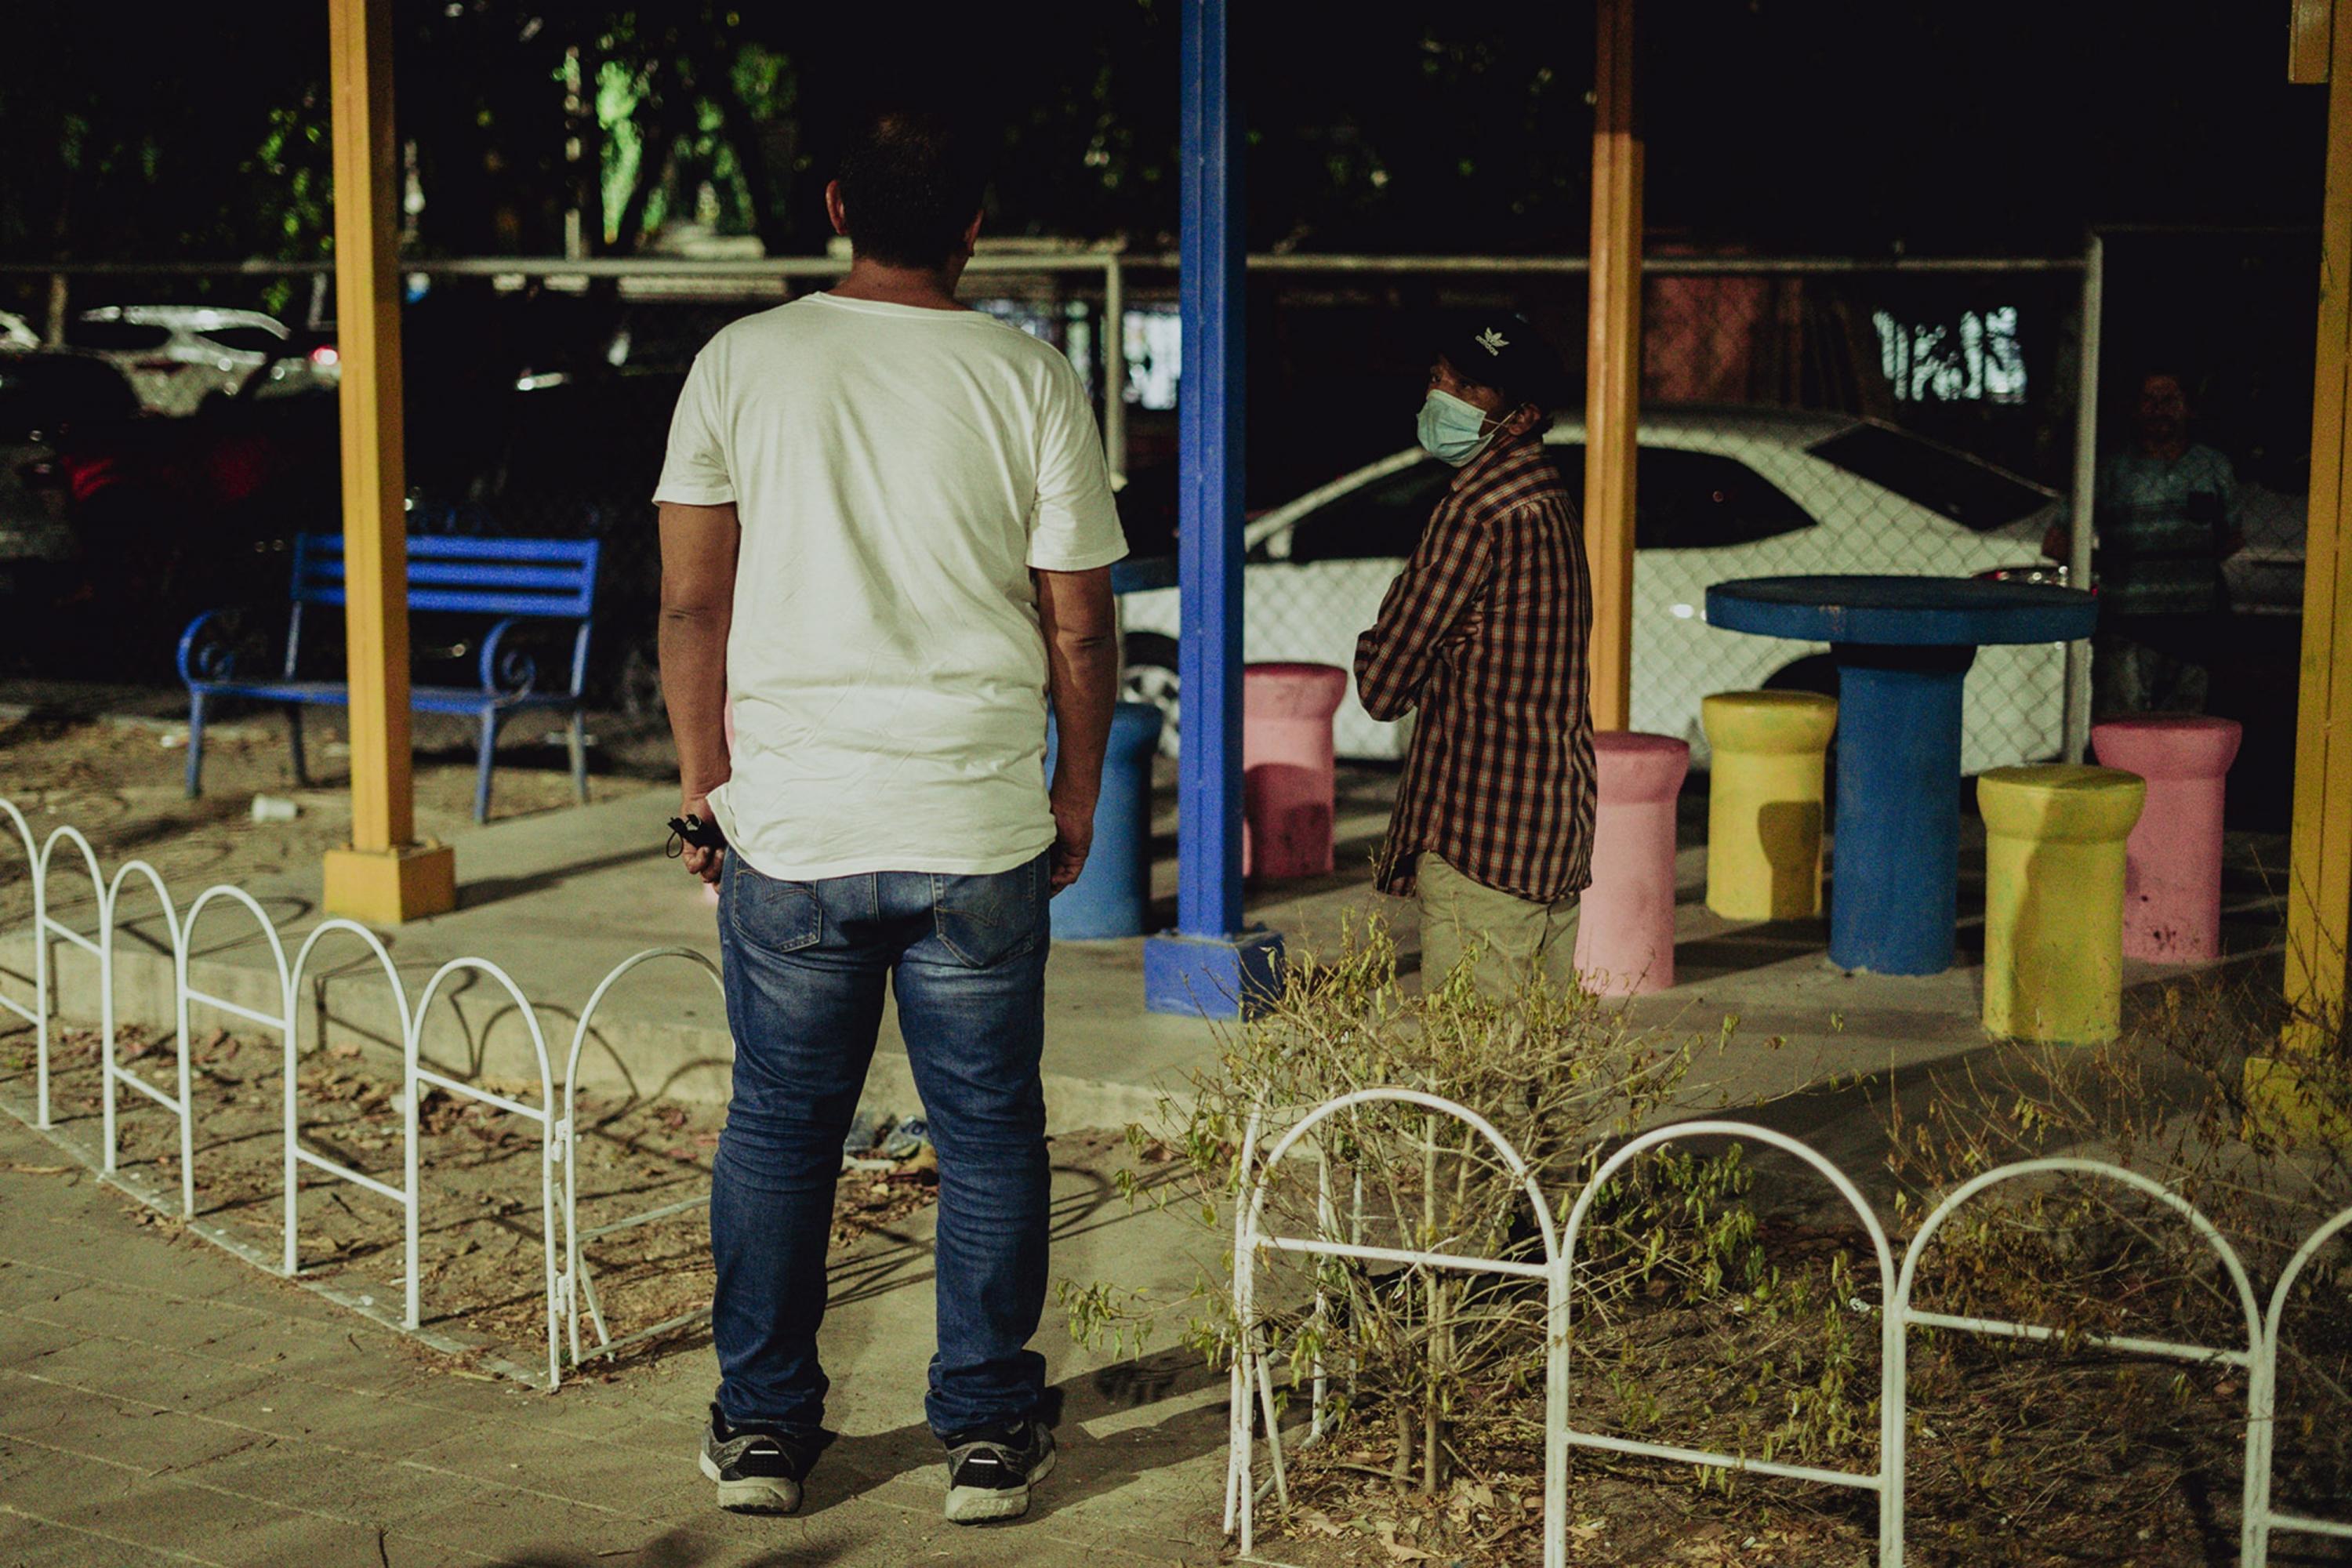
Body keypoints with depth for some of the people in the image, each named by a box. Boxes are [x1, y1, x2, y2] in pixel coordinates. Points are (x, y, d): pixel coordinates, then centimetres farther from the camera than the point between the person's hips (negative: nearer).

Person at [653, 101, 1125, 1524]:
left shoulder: (742, 363, -1)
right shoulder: (1031, 381, -3)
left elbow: (693, 603, 0)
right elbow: (1081, 628, 0)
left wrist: (706, 781, 9)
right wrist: (1080, 794, 13)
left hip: (789, 825, 1)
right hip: (979, 831, -1)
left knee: (779, 1125, 12)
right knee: (988, 1131, 10)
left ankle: (763, 1427, 19)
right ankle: (989, 1431, 17)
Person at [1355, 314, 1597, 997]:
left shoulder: (1476, 509, -16)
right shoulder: (1546, 495, 14)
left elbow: (1383, 687, -12)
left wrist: (1376, 643, 8)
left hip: (1482, 828, -10)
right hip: (1559, 817, 10)